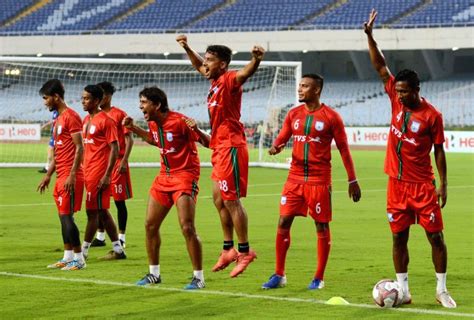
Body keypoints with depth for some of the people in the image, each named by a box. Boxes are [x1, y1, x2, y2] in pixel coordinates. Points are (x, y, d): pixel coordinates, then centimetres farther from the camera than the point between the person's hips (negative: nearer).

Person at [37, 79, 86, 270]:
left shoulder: (70, 116, -11)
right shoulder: (59, 118, 18)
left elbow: (79, 148, -17)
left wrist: (71, 176, -21)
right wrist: (48, 175, 22)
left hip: (70, 177, -10)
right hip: (61, 177, 10)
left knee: (66, 216, -10)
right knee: (63, 216, 10)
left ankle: (79, 259, -6)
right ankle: (68, 258, 15)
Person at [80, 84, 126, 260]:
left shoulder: (105, 120, -11)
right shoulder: (86, 120, 14)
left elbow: (114, 148, -14)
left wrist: (107, 175, -18)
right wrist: (82, 171, 15)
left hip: (99, 172, -9)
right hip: (88, 171, 9)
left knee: (92, 211, -4)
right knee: (102, 211, 11)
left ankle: (83, 251, 0)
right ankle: (117, 249, 17)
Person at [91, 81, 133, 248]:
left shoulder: (119, 114, -6)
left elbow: (129, 140, -8)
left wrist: (124, 161, -15)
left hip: (116, 163, -6)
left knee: (119, 200, -1)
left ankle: (121, 237, 4)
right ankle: (100, 236, 14)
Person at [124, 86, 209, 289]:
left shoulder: (179, 121, -19)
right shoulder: (153, 124, 5)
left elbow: (207, 143, -18)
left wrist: (195, 130, -37)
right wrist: (133, 128, 20)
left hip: (185, 176, -8)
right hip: (165, 176, 8)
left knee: (187, 228, -15)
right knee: (150, 224, 8)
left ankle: (198, 277, -5)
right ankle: (154, 274, 22)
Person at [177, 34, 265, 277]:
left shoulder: (229, 79, -13)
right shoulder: (215, 81, 13)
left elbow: (245, 73, -36)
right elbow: (199, 66, 35)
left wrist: (256, 60, -55)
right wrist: (187, 48, 31)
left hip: (231, 146, -10)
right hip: (220, 148, 10)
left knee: (231, 200, -8)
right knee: (219, 199, 13)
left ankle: (245, 251, -2)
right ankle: (228, 249, 21)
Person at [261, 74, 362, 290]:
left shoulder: (330, 117, -4)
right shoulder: (294, 114, 9)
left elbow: (343, 149, 0)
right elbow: (282, 138, 10)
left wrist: (353, 180, -1)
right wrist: (275, 147, -15)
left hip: (319, 180, -4)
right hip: (295, 177, 4)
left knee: (322, 226, 2)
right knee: (283, 222, 0)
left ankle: (319, 278, 11)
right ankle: (279, 275, 9)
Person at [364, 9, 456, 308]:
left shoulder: (432, 115, -10)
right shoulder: (397, 99, 1)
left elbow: (439, 151, -5)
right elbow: (380, 66, 2)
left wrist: (443, 184, -8)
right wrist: (370, 36, -5)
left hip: (423, 185, -4)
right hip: (397, 183, 4)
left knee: (436, 237, -1)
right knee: (399, 238, 5)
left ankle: (442, 290, 8)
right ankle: (403, 291, 11)